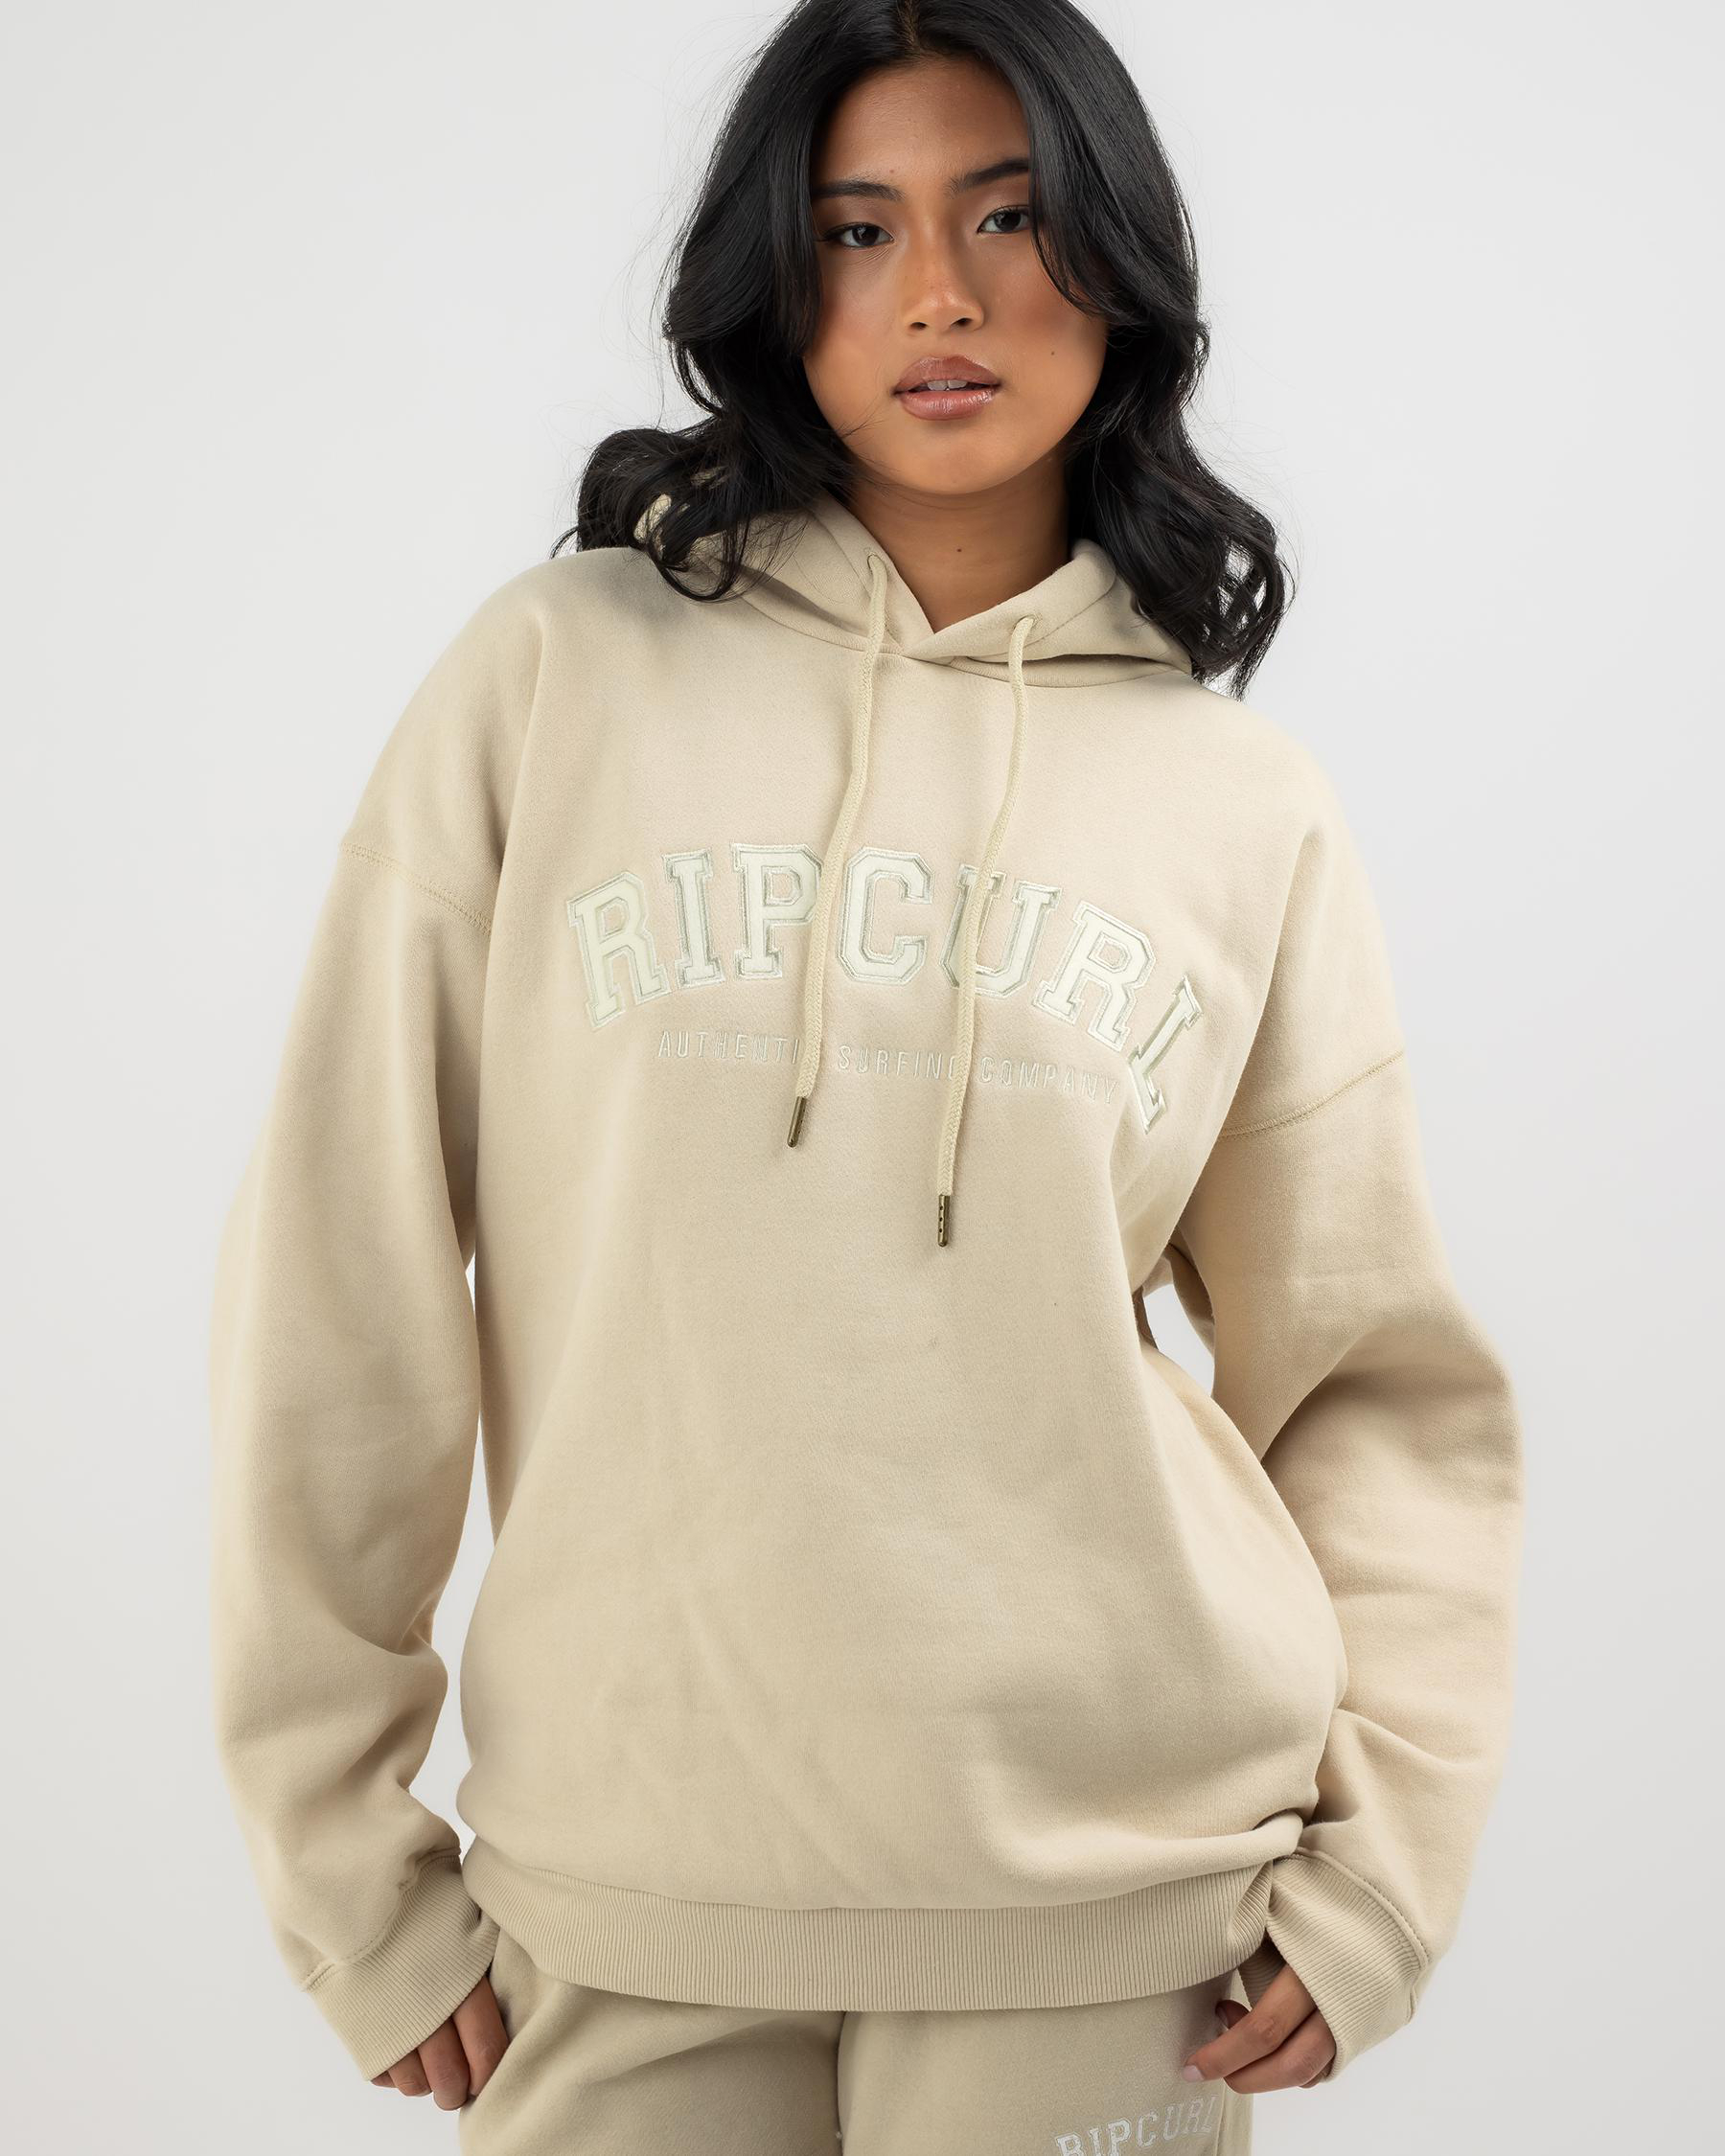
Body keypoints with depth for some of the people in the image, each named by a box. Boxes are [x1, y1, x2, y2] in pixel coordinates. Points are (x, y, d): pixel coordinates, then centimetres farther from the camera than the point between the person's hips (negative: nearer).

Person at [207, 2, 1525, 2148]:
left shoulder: (1248, 806, 4)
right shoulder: (554, 674, -1)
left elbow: (1377, 1382, 8)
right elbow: (338, 1301, -1)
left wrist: (1381, 1867, -1)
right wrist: (350, 1863, -1)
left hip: (1108, 1894, 1)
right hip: (617, 1896, 0)